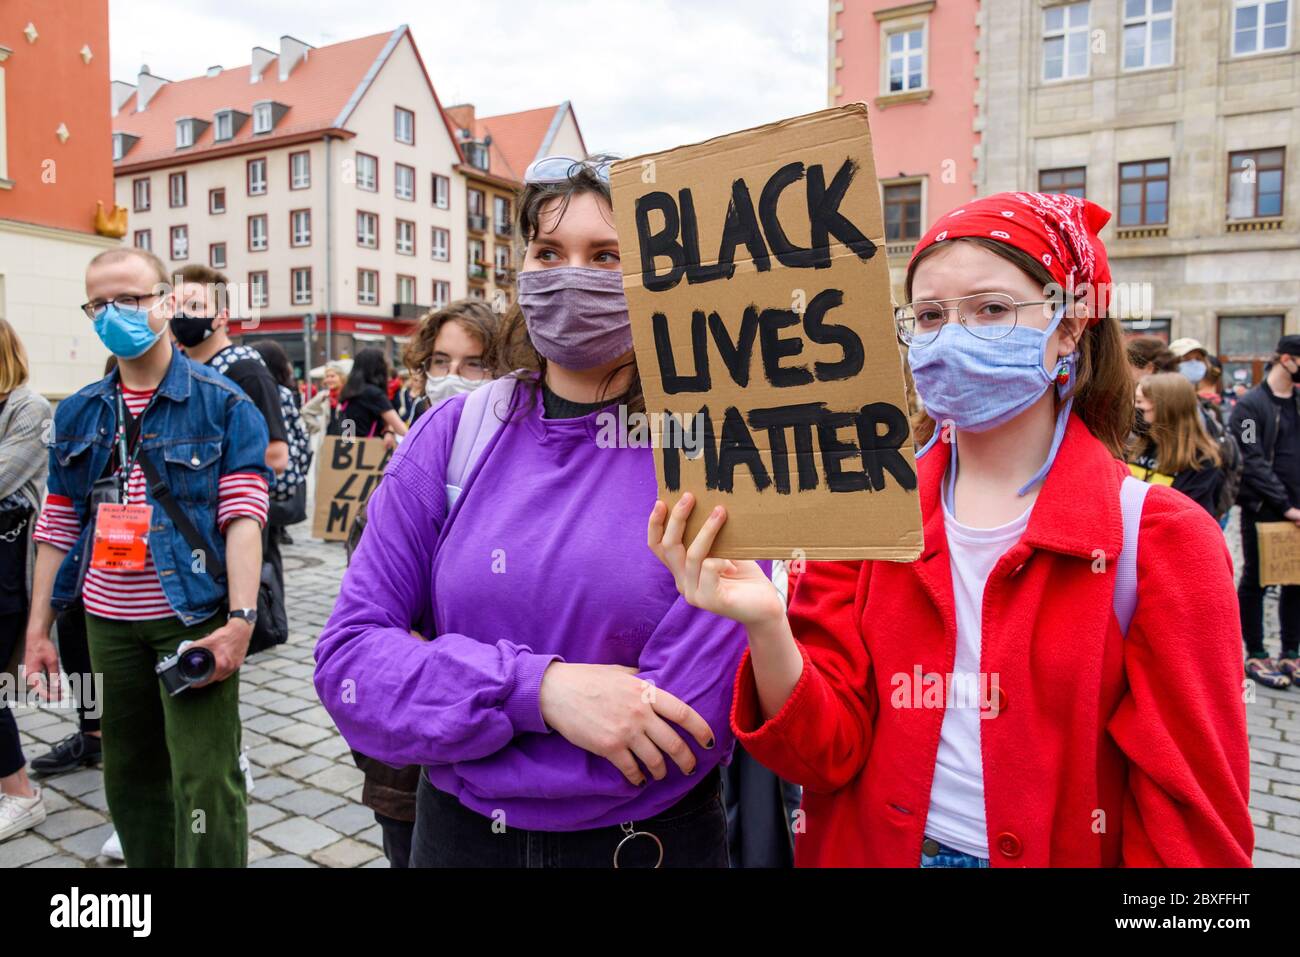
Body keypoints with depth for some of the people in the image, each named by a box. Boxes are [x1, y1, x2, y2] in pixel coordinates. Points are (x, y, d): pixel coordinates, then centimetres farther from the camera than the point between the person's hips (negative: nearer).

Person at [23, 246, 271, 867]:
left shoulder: (222, 404, -6)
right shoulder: (78, 414, 10)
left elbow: (243, 517, -13)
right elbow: (58, 526, 13)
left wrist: (240, 619, -22)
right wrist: (38, 629, 10)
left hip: (194, 618, -5)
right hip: (108, 623, 5)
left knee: (205, 783, -5)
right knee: (129, 775, 17)